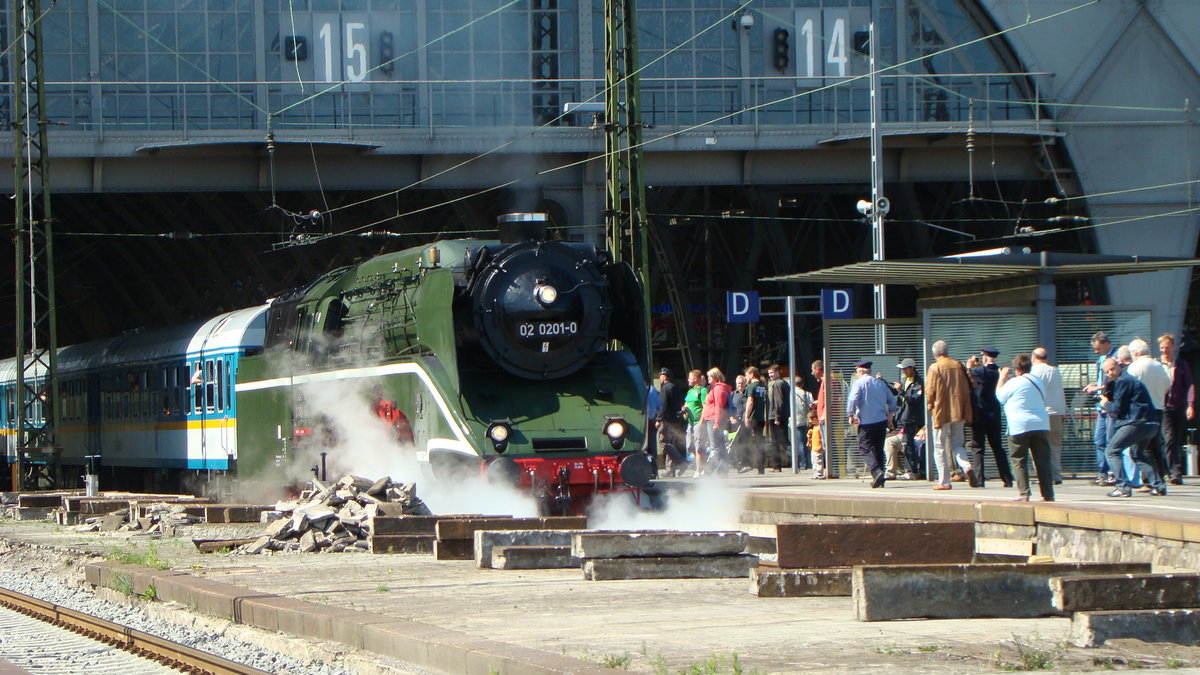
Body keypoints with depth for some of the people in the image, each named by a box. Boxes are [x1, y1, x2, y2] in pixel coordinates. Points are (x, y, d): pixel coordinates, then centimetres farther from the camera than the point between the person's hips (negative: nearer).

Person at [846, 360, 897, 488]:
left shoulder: (859, 383, -5)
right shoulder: (880, 383, 13)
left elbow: (852, 400, -16)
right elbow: (892, 400, 17)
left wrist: (851, 415, -4)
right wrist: (890, 416, 26)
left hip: (866, 422, -6)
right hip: (882, 420, 6)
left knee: (866, 448, -4)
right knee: (879, 449, 12)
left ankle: (877, 472, -25)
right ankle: (880, 479, 10)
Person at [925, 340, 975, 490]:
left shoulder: (935, 368, -8)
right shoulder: (959, 366, 5)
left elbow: (930, 392, -9)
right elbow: (966, 390, 8)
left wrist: (930, 407, 11)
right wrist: (967, 414, 12)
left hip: (941, 412, -4)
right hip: (959, 413, 4)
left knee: (940, 448, 4)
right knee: (957, 444, 15)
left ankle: (944, 482, 1)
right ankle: (967, 466, -12)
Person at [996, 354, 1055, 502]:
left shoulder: (1014, 383, -5)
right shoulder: (1037, 381, 13)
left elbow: (1000, 396, 8)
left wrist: (1002, 378, 20)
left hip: (1019, 427, -5)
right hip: (1041, 425, 5)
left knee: (1019, 462, 1)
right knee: (1043, 461, 5)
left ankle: (1023, 493, -6)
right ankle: (1048, 494, 3)